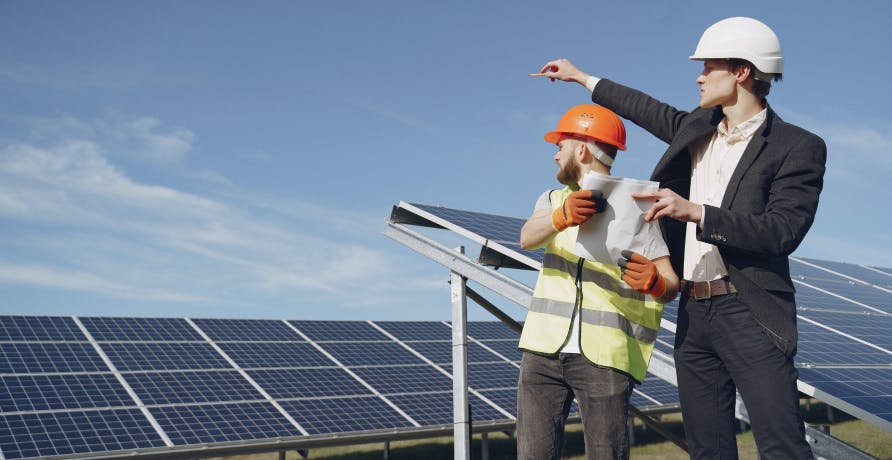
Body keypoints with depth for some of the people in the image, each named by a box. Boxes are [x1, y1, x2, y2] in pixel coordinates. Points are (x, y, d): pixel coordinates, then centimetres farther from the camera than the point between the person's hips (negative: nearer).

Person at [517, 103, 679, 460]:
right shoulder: (554, 199, 13)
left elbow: (671, 284, -6)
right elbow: (527, 238, -10)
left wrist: (654, 282, -30)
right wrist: (562, 216, -32)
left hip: (605, 355, -4)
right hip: (544, 348, 4)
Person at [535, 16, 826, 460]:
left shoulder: (798, 147, -6)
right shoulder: (697, 127, 14)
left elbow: (784, 230, -17)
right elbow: (653, 111, 32)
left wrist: (695, 212, -21)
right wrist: (584, 78, 40)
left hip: (748, 314, -6)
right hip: (693, 312, 6)